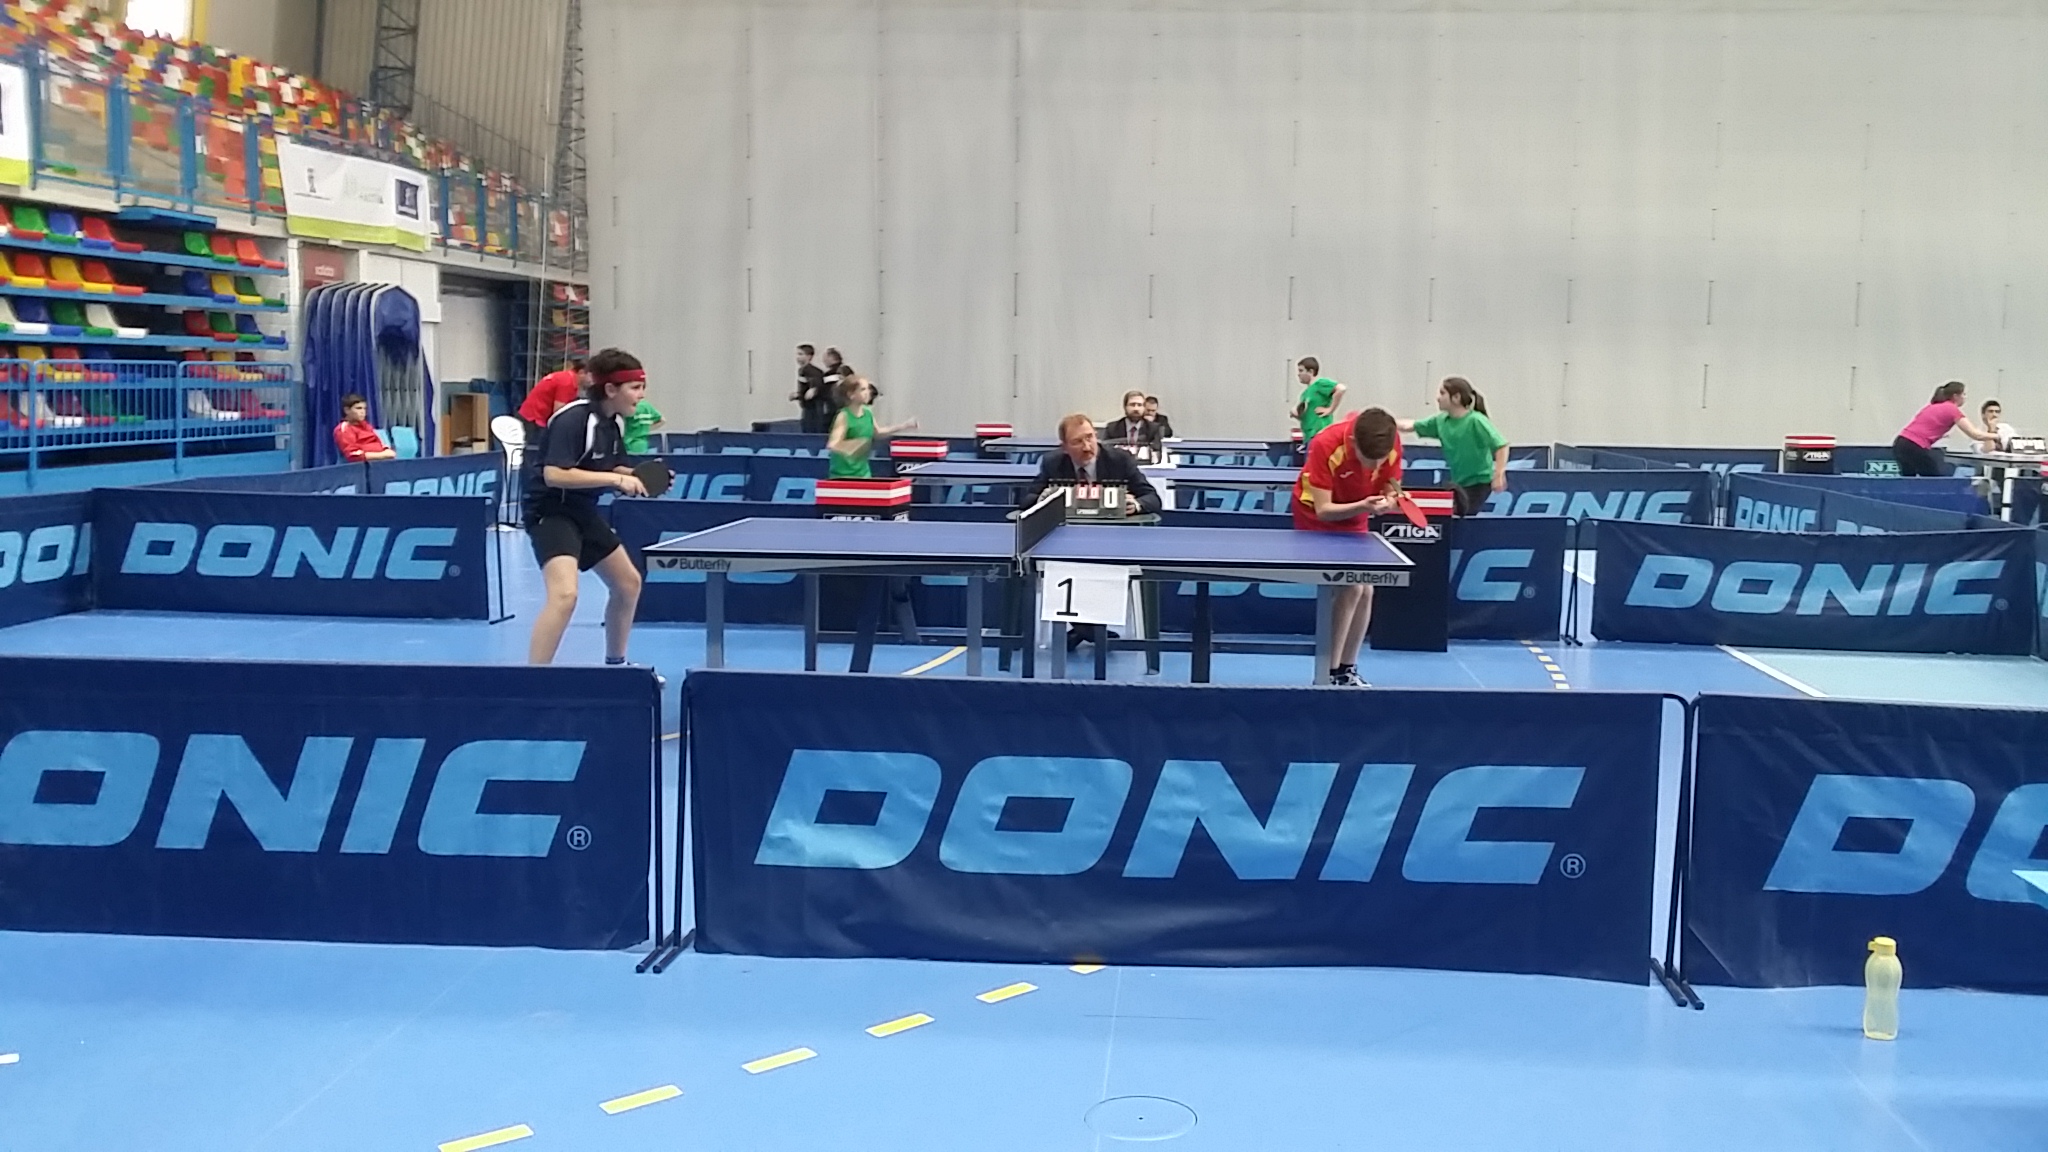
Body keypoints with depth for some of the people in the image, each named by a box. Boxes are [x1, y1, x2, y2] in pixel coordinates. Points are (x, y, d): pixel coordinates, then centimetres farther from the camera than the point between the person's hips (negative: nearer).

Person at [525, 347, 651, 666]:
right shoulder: (574, 419, -23)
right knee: (564, 594, -28)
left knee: (628, 583, 19)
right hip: (551, 512, -10)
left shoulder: (615, 421, 4)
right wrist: (615, 479, -29)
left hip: (583, 511, 10)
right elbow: (554, 475, -30)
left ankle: (615, 663, 38)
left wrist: (638, 477, -4)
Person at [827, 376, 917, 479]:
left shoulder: (868, 413, 2)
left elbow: (876, 432, 22)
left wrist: (903, 426, 18)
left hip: (863, 473, 7)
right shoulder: (844, 416, -18)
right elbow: (832, 445, -25)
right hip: (842, 475, -7)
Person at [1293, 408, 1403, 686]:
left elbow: (1391, 489, -8)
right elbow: (1323, 509, -31)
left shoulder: (1391, 444, -20)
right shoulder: (1326, 445, -33)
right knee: (1349, 587, -19)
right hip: (1317, 517, -5)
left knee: (1365, 591, 0)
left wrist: (1386, 502, -32)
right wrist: (1363, 506, -46)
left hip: (1355, 518, 5)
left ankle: (1347, 669, 15)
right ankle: (1329, 673, -10)